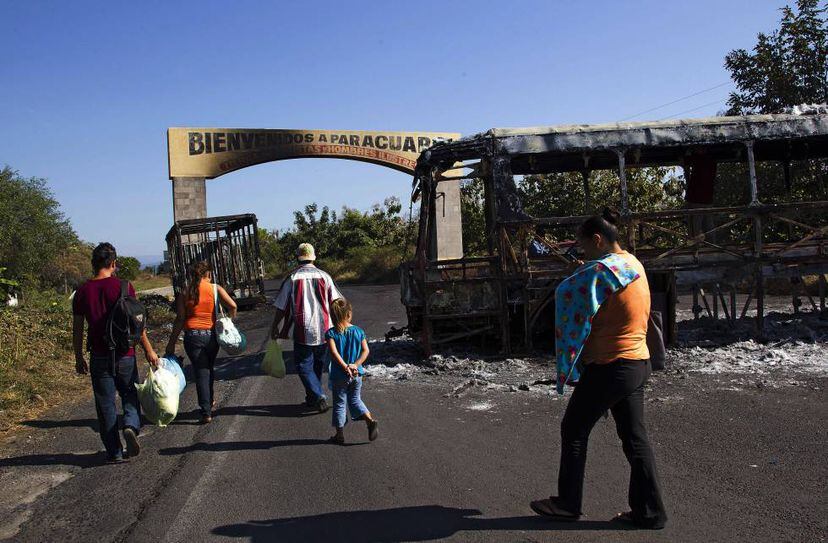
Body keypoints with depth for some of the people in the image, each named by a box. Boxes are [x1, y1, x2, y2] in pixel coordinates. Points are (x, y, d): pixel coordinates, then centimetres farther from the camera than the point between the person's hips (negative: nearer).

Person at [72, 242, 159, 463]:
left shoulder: (82, 291, 1)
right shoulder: (123, 286, -7)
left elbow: (77, 329, 5)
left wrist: (79, 358, 15)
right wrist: (148, 350, -2)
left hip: (99, 356, 2)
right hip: (124, 354, -2)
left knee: (105, 403, 10)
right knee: (130, 395, 15)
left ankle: (114, 451, 13)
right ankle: (131, 426, -13)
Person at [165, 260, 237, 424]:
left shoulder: (185, 292, 0)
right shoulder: (215, 288, -1)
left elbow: (180, 319, -2)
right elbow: (232, 305, -13)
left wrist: (172, 342, 3)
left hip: (192, 336, -1)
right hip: (211, 335, 1)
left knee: (201, 372, 2)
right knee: (208, 369, 22)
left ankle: (206, 412, 0)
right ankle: (209, 401, 36)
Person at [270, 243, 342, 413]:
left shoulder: (292, 278, -6)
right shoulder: (324, 276, 0)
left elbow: (281, 307, -2)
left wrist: (275, 327, 10)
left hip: (303, 332, -3)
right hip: (324, 330, 3)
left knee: (304, 366, 6)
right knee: (318, 366, 18)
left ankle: (319, 397, -9)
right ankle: (311, 398, 28)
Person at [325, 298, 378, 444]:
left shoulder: (331, 333, -11)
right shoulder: (358, 331, -3)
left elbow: (334, 352, -24)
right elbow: (366, 351, -9)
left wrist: (345, 367, -22)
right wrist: (355, 365, -14)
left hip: (339, 376, -2)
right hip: (356, 375, 3)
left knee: (339, 403, 11)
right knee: (355, 399, 22)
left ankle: (339, 434, 19)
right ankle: (369, 420, 4)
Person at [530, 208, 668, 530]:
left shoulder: (602, 270, -19)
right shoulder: (634, 265, 11)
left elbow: (567, 292, -20)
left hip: (610, 367, -9)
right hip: (638, 362, 9)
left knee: (574, 430, 6)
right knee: (634, 437, 13)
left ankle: (568, 504, 17)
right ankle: (649, 511, 18)